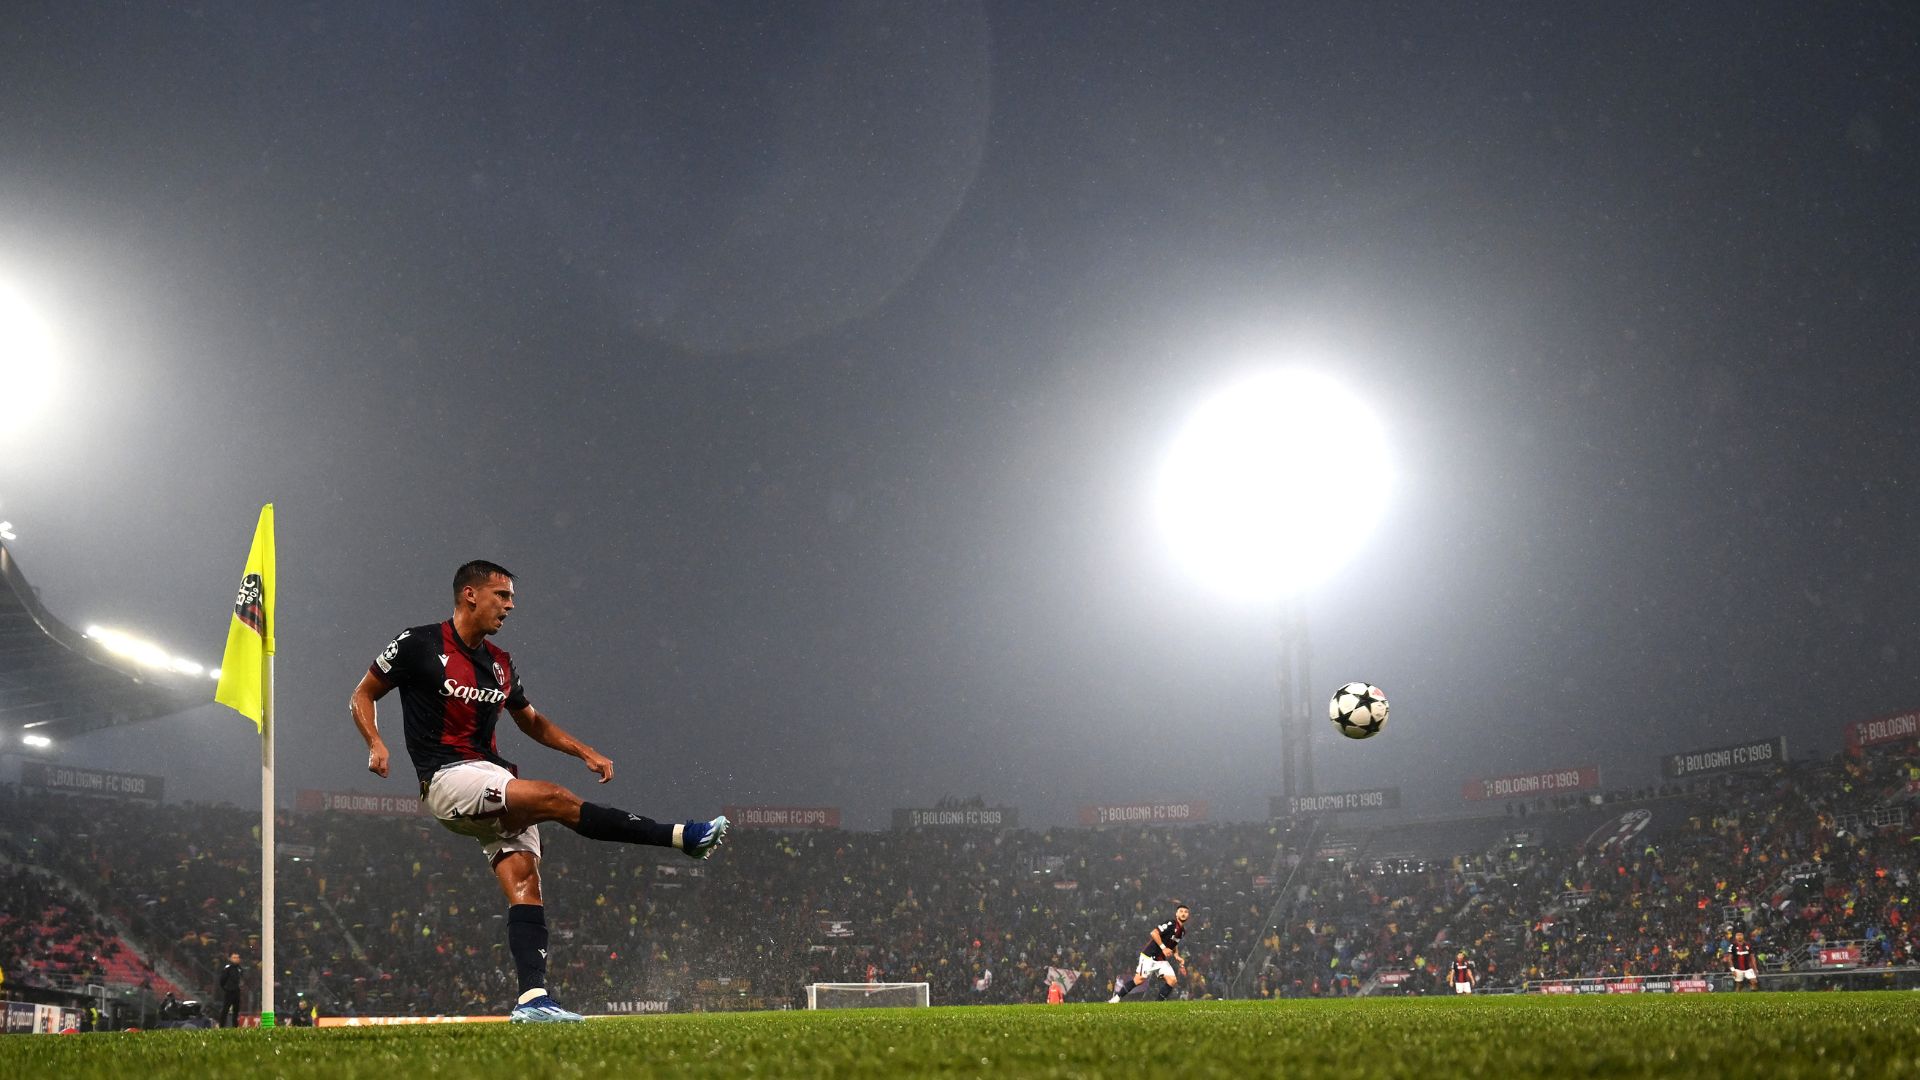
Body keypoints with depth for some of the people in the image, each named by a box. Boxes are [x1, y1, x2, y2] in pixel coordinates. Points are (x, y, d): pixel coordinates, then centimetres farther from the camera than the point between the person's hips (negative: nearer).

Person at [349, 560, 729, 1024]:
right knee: (555, 798, -24)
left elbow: (532, 721, 30)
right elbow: (362, 696, 7)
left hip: (494, 784, 7)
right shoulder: (418, 644, -1)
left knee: (524, 880, -12)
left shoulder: (501, 664, 17)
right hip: (447, 779, -7)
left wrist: (586, 752, 18)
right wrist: (376, 744, -11)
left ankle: (532, 998, -18)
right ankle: (682, 836, -24)